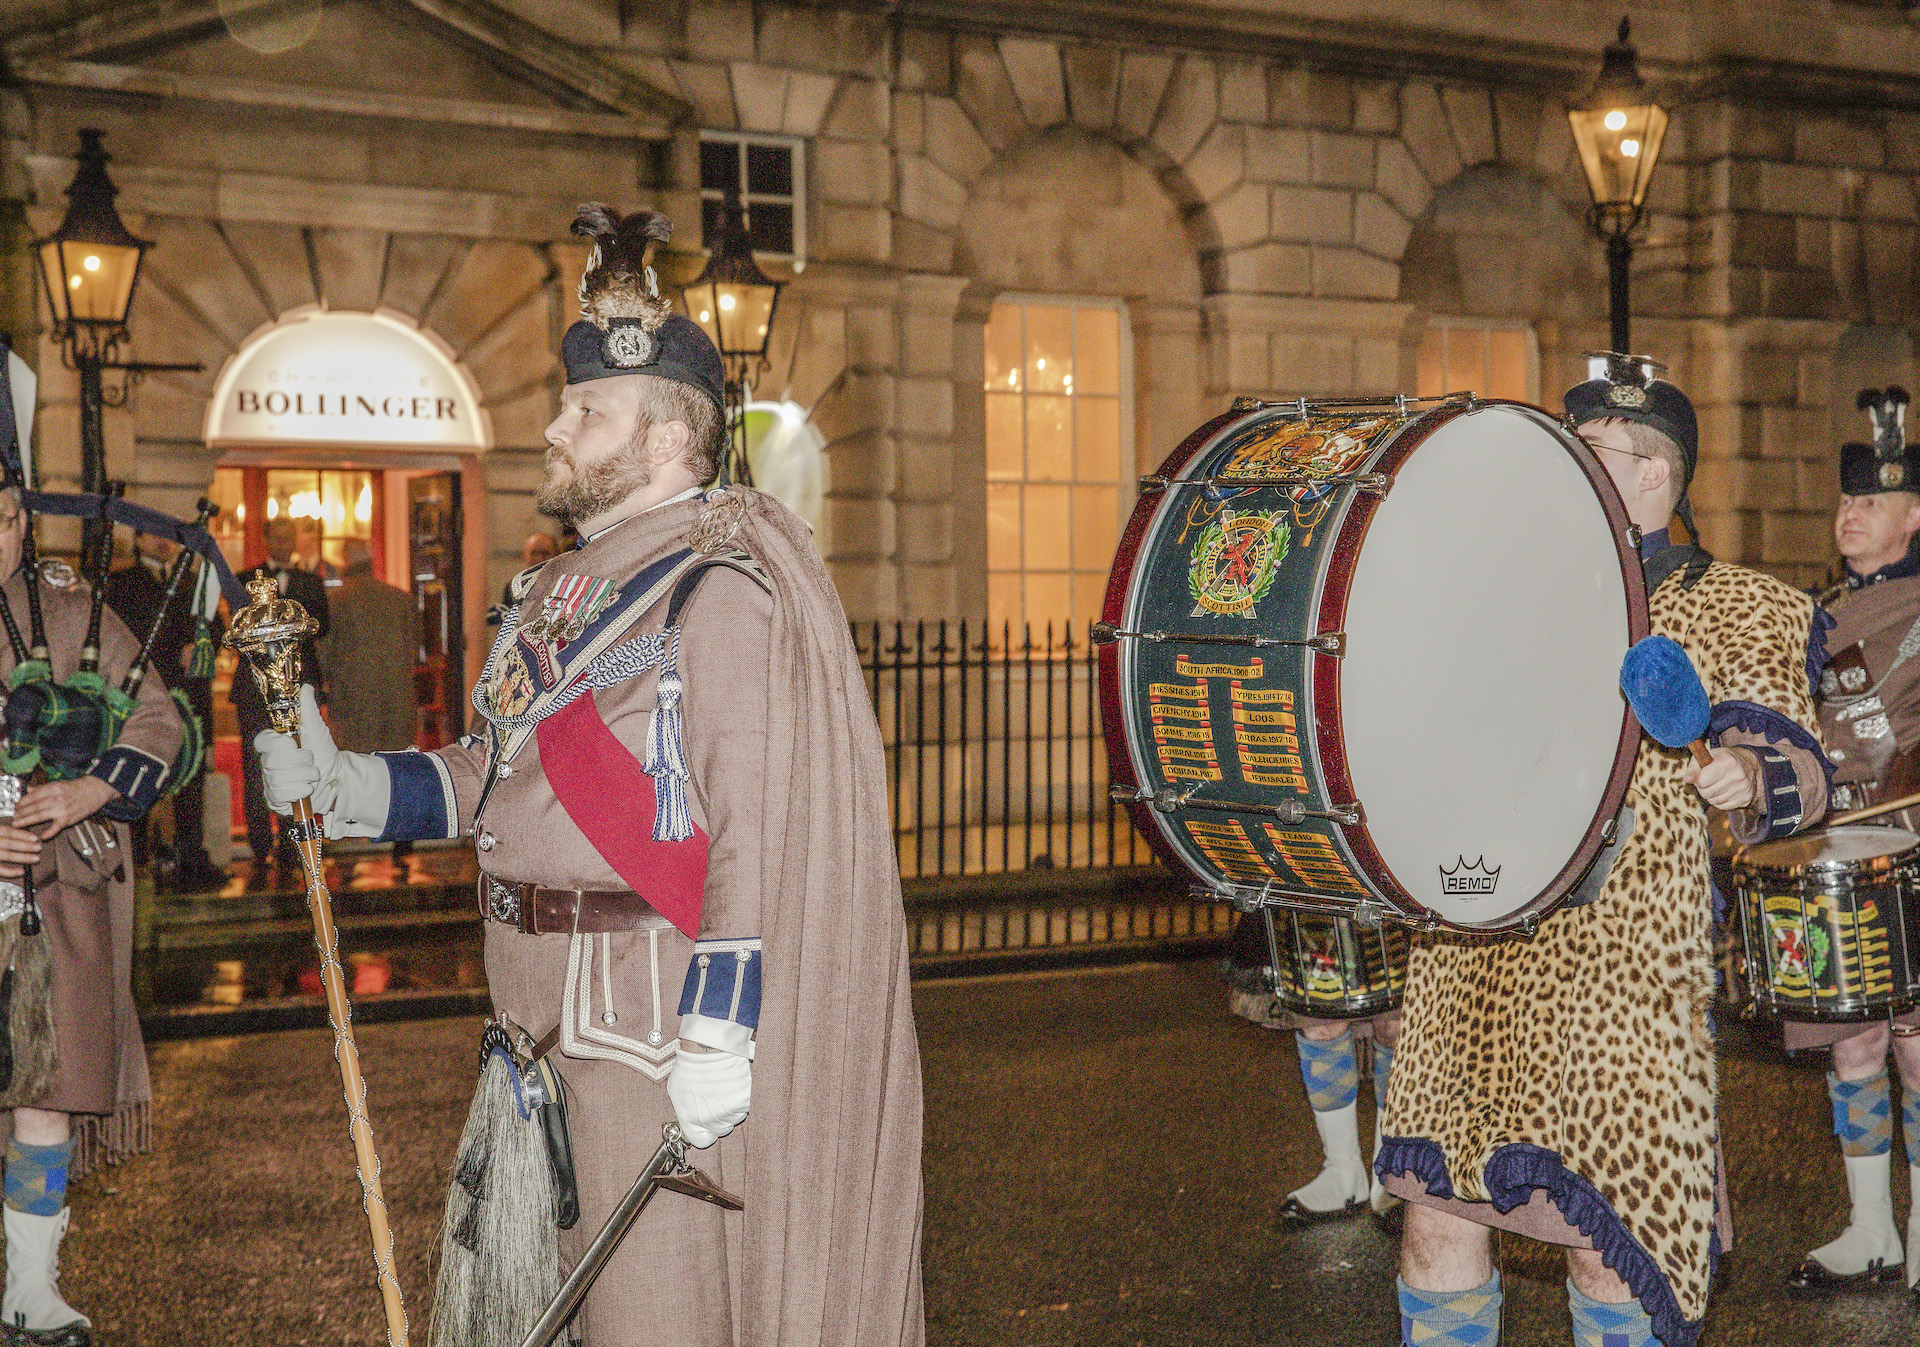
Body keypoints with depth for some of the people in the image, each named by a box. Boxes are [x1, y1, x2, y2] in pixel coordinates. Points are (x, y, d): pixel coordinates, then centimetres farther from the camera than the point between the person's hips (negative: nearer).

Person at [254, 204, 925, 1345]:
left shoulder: (720, 587, -15)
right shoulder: (574, 584, 14)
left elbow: (757, 828, -21)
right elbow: (509, 772, 18)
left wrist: (716, 1033, -24)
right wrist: (346, 787, 7)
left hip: (660, 1017, -9)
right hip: (571, 1012, 9)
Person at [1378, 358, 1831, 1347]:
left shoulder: (1730, 612, 4)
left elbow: (1797, 767, -3)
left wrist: (1750, 778, -25)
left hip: (1617, 973, -4)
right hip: (1468, 962, 4)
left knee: (1600, 1228, -3)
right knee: (1437, 1216, 6)